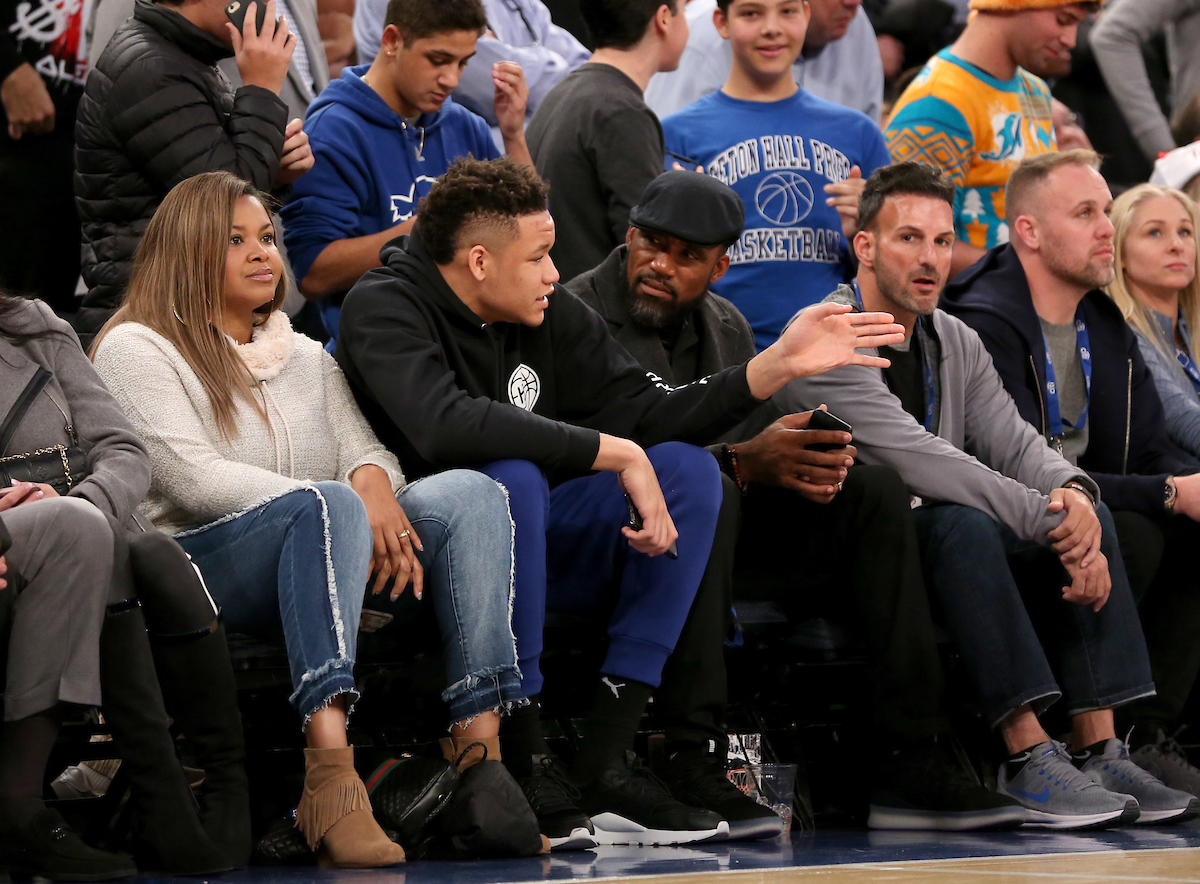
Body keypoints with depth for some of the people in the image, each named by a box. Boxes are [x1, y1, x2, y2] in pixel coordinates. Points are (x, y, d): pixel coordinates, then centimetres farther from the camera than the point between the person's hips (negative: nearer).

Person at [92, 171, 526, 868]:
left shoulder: (308, 357, 28)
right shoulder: (136, 349, 6)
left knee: (469, 493, -20)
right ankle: (331, 780, -54)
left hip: (326, 562, 6)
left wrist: (374, 485, -13)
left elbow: (366, 449, 15)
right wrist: (343, 505, -17)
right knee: (327, 505, -38)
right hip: (198, 561, -6)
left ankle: (480, 752, -37)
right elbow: (194, 479, -8)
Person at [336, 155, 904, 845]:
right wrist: (617, 454, -31)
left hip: (529, 543, 7)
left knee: (690, 470, -8)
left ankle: (608, 757, -17)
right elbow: (445, 424, -33)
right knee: (511, 479, -35)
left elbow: (645, 414, 5)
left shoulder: (552, 316, 6)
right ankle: (526, 760, -28)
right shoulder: (386, 309, -15)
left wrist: (778, 365, -5)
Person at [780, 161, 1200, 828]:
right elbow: (918, 460, -24)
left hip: (934, 541, 8)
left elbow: (1016, 446, 4)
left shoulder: (957, 344, 14)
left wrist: (1074, 491, -21)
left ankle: (1100, 750, -21)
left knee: (1085, 517, -12)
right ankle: (1029, 759, -38)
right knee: (962, 524, -35)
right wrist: (1048, 521, -26)